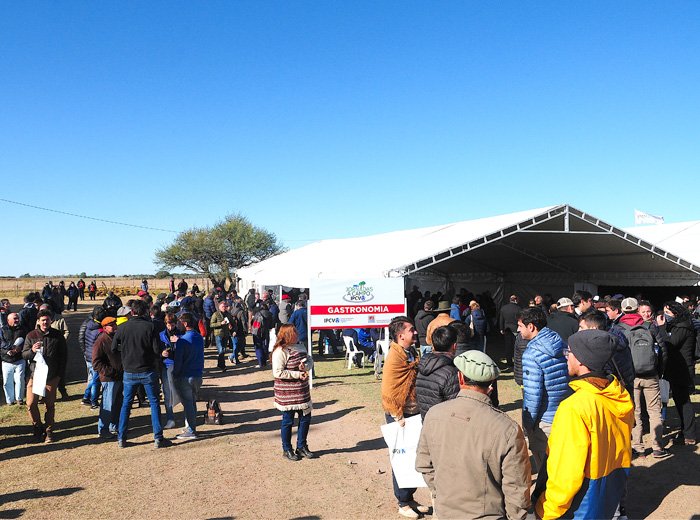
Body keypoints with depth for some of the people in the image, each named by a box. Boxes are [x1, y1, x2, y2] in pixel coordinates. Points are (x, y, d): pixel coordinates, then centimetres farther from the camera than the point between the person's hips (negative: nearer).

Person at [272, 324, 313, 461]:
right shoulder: (280, 352, -17)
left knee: (306, 418, 12)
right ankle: (287, 449, 22)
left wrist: (304, 367, -5)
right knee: (288, 421, 6)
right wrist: (298, 374, -22)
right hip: (287, 393, -8)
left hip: (302, 391, 8)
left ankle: (301, 446, 28)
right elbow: (278, 372, -23)